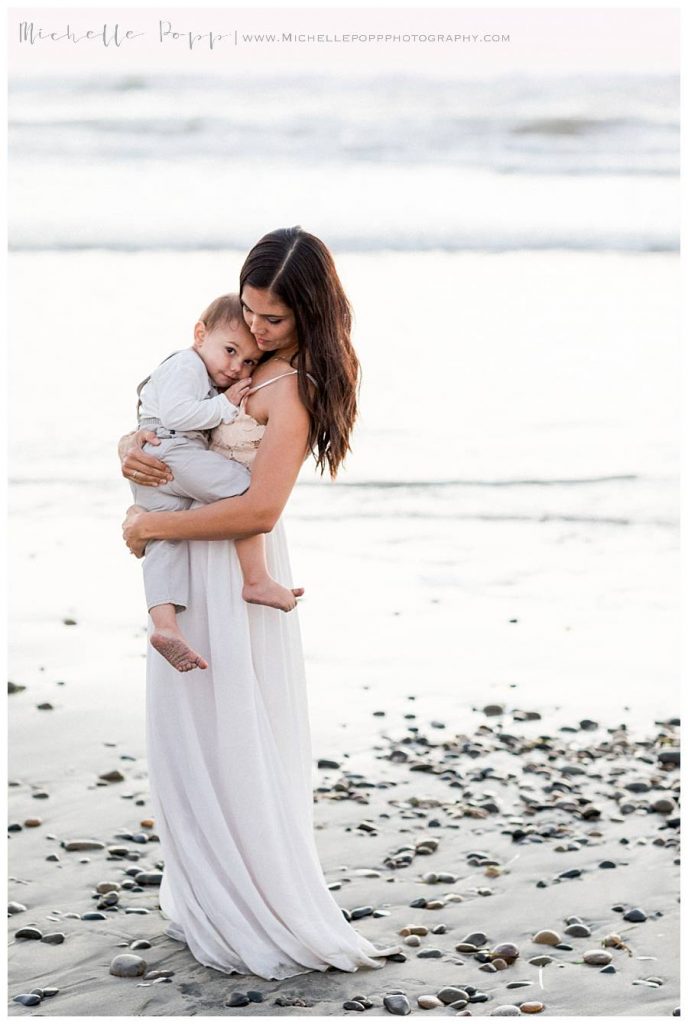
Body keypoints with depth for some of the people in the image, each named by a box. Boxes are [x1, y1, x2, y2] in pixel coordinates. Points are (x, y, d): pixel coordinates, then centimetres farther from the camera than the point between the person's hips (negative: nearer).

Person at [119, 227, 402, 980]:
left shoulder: (292, 387, -17)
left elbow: (259, 509, -24)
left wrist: (152, 525, -16)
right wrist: (131, 450, -7)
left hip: (232, 577, -9)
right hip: (191, 576, 9)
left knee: (230, 751, 0)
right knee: (187, 742, 15)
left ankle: (275, 926, 10)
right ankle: (208, 909, 25)